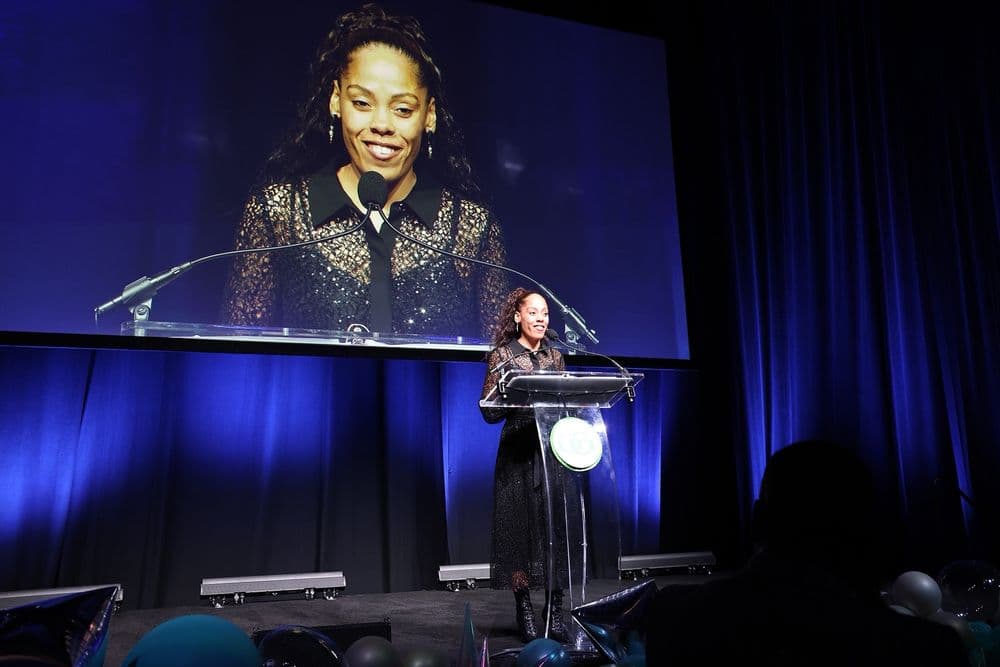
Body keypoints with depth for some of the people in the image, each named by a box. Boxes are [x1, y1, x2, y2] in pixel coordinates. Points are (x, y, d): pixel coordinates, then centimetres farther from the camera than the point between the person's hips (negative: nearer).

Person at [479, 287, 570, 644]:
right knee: (520, 528, -1)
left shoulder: (555, 356, 13)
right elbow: (490, 411, -4)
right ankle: (525, 611, 8)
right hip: (518, 453, -3)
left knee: (555, 527, 0)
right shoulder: (502, 356, 0)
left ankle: (555, 610, 7)